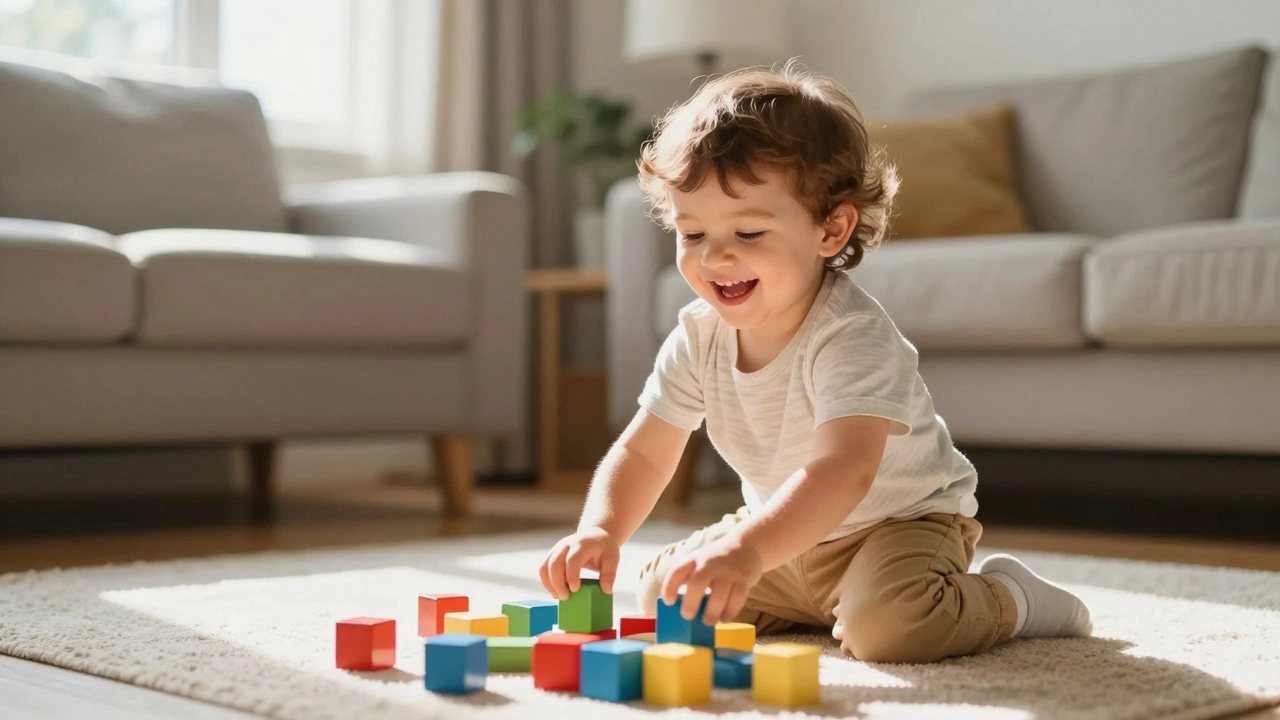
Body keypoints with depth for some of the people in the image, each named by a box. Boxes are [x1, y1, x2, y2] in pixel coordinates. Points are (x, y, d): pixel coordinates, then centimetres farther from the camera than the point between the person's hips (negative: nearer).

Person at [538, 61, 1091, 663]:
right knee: (662, 594, 2)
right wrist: (600, 529, -29)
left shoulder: (852, 337, -32)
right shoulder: (699, 336, -11)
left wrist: (747, 547, -62)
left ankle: (1009, 598, -3)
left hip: (901, 519, -7)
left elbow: (843, 470, -46)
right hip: (787, 528, 8)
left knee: (886, 624, -35)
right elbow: (642, 452, -7)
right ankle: (813, 609, 22)